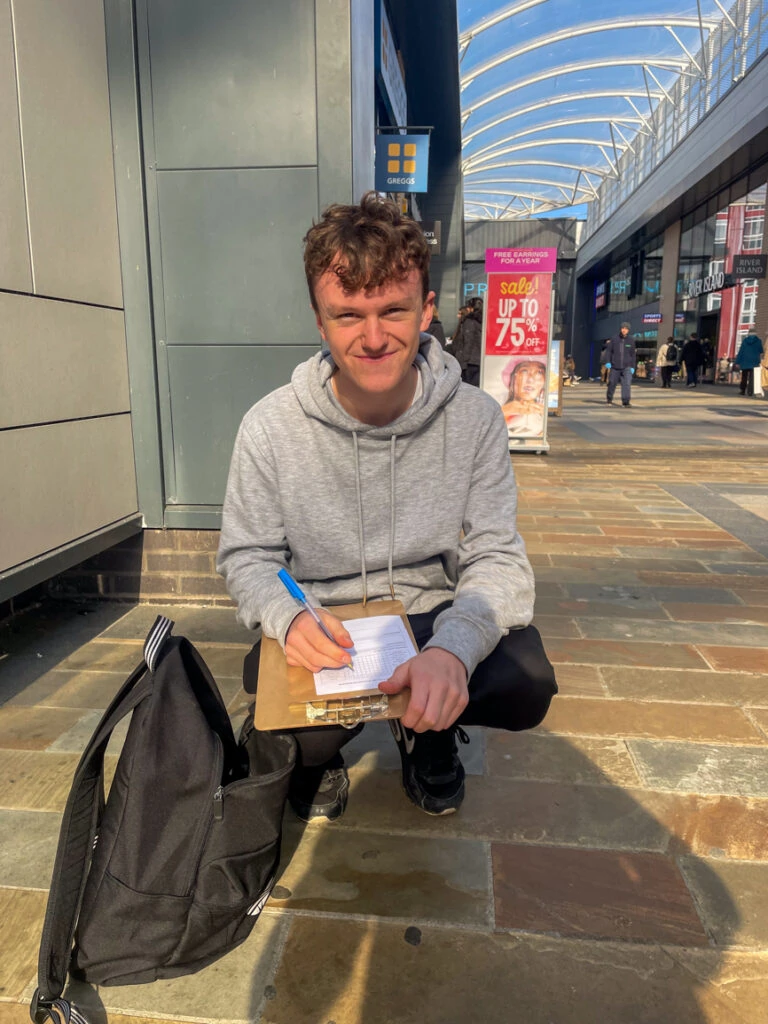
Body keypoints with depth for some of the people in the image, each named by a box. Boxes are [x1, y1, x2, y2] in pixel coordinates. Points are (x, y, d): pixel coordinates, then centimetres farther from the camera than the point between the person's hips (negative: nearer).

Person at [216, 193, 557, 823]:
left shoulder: (475, 418, -11)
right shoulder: (271, 428, -12)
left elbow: (496, 559, -13)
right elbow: (247, 556, -3)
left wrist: (453, 649, -35)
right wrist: (289, 616, -27)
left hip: (435, 616, 1)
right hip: (320, 626, 0)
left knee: (525, 687, -26)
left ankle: (426, 730, 11)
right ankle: (317, 756, 12)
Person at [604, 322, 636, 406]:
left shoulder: (631, 341, 4)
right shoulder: (614, 339, 0)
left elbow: (633, 355, 9)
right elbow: (608, 351, 1)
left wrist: (632, 366, 5)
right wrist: (607, 362, -12)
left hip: (626, 367, 0)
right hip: (615, 367, 0)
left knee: (627, 384, -14)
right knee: (612, 383, 10)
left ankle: (625, 401, -15)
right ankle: (609, 399, 30)